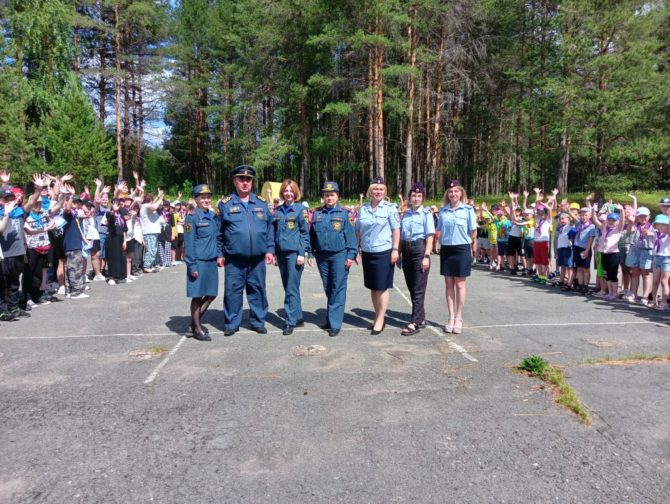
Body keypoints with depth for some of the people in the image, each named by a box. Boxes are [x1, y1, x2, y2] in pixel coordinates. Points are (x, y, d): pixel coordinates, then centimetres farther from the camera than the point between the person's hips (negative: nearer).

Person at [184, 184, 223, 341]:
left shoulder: (213, 216, 10)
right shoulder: (192, 217, -10)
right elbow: (189, 243, -12)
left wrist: (219, 255, 7)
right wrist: (192, 265, -15)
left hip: (212, 262, 7)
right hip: (198, 262, -7)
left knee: (211, 294, 13)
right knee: (197, 296, 3)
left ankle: (196, 322, 32)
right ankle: (197, 328, 17)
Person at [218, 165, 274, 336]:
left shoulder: (261, 203, 8)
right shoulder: (225, 204, 1)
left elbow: (270, 228, 10)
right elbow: (218, 232, 3)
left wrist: (270, 249, 3)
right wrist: (219, 253, 0)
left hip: (258, 258, 2)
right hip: (234, 259, -2)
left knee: (257, 290, 10)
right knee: (233, 291, 4)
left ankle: (258, 321, 24)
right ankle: (231, 323, 17)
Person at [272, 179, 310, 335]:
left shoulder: (301, 209, -2)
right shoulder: (278, 211, 12)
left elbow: (305, 233, -6)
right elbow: (274, 232, 15)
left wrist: (302, 253, -12)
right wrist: (274, 252, 10)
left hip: (294, 253, -6)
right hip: (281, 253, 6)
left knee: (292, 289, -6)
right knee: (289, 288, 11)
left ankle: (290, 322, 0)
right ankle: (298, 318, 21)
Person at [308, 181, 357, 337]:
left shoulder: (343, 213, -1)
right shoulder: (317, 214, 7)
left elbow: (350, 235, -3)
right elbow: (311, 235, 10)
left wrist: (351, 255, -8)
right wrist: (311, 254, 4)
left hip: (339, 255, -3)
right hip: (322, 255, 4)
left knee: (338, 289, -3)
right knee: (328, 289, 13)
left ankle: (335, 323, 1)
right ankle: (331, 318, 26)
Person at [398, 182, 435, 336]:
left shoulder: (426, 213, -4)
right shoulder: (405, 214, 12)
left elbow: (430, 236, -9)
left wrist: (426, 256, -16)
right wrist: (399, 253, 13)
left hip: (419, 250, -6)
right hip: (406, 251, 6)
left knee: (418, 289, -4)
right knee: (411, 287, 12)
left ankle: (414, 323, -2)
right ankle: (421, 318, 25)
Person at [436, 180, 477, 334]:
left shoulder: (468, 210, -3)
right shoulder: (443, 210, 5)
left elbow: (473, 231, 2)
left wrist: (474, 247, 5)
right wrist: (439, 246, 8)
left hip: (462, 249, -3)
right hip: (446, 249, 3)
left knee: (460, 284, 2)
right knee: (449, 284, 7)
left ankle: (459, 318, 12)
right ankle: (451, 317, 15)